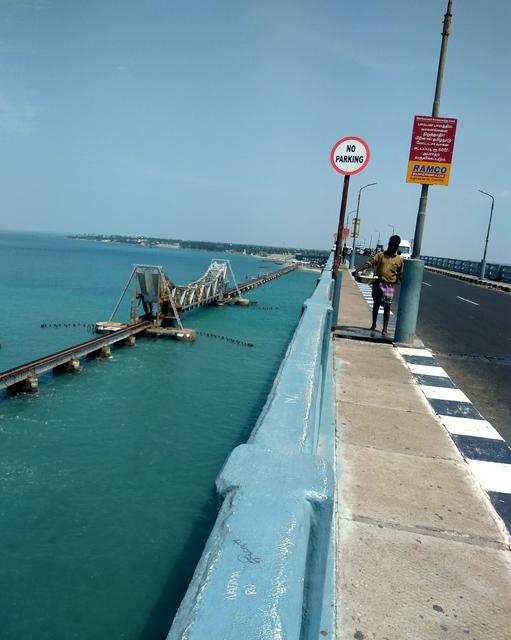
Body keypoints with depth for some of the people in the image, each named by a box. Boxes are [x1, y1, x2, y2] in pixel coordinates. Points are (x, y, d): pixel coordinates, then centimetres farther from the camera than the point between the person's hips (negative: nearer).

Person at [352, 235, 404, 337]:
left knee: (387, 306, 2)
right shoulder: (381, 255, 3)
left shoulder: (399, 259, 4)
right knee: (376, 304, 11)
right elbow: (370, 263, -8)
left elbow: (400, 274, 10)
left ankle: (385, 328, 9)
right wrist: (358, 270, -20)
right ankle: (373, 325, 26)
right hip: (378, 283, 1)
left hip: (390, 285, -1)